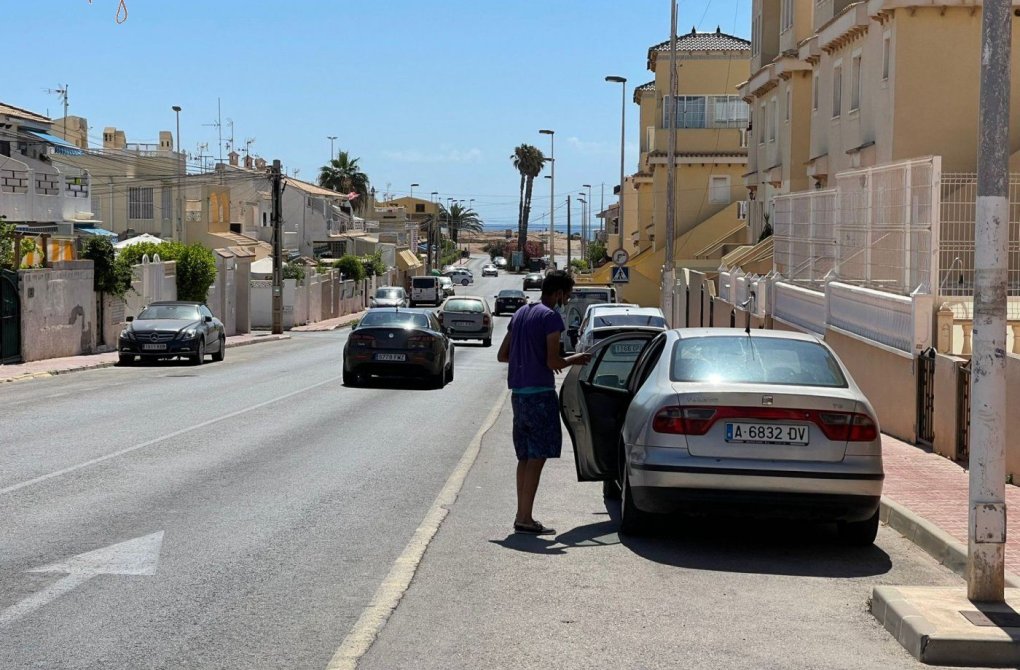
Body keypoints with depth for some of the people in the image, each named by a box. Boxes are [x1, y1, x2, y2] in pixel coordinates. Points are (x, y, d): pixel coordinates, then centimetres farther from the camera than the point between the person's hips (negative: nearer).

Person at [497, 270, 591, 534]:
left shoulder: (521, 313, 15)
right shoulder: (551, 317, -12)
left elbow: (502, 355, 18)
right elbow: (553, 362, -17)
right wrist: (574, 360, 1)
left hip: (518, 393, 9)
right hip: (539, 393, -9)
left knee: (525, 456, 14)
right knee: (537, 456, -6)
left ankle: (522, 515, 17)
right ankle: (525, 518, -8)